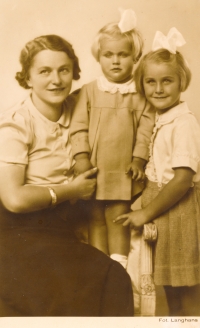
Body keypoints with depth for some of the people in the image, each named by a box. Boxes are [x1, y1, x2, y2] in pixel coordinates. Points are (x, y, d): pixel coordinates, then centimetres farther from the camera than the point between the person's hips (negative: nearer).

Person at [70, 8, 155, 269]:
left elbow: (146, 128, -1)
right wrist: (81, 156, -9)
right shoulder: (89, 91, 2)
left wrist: (139, 159, -8)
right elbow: (79, 125, 0)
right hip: (94, 169, 2)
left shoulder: (141, 94, 1)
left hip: (124, 170, -1)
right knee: (96, 219, 9)